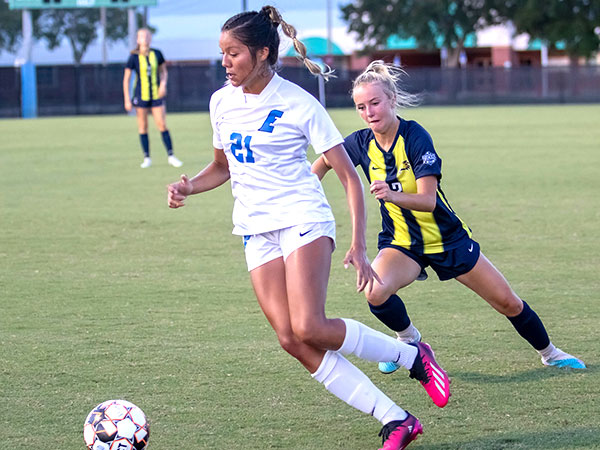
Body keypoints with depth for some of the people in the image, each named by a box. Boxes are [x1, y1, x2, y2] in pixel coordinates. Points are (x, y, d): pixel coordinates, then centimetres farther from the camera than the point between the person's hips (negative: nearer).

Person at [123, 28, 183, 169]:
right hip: (141, 96, -1)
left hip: (156, 95, 1)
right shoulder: (134, 58, -6)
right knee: (143, 128, 2)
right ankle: (147, 158, 10)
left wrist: (163, 84, -5)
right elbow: (126, 79, -3)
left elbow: (163, 71, 15)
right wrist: (127, 100, -7)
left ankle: (171, 156, 2)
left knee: (162, 125, -4)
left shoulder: (157, 54, 1)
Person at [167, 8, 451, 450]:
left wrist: (358, 246, -14)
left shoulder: (299, 104, -8)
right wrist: (188, 188, 3)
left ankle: (412, 355, 0)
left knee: (309, 328, -24)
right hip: (257, 232, 5)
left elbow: (349, 176, -7)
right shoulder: (222, 103, 8)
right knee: (291, 340, -10)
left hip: (304, 220, -5)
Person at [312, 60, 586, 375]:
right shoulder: (361, 144, -10)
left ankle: (549, 354, 31)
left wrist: (394, 195, -49)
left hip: (447, 239, -2)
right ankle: (409, 340, 2)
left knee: (509, 303, 3)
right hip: (401, 244, 2)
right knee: (375, 293, -30)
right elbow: (325, 161, 12)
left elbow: (428, 199, -31)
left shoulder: (415, 137, -22)